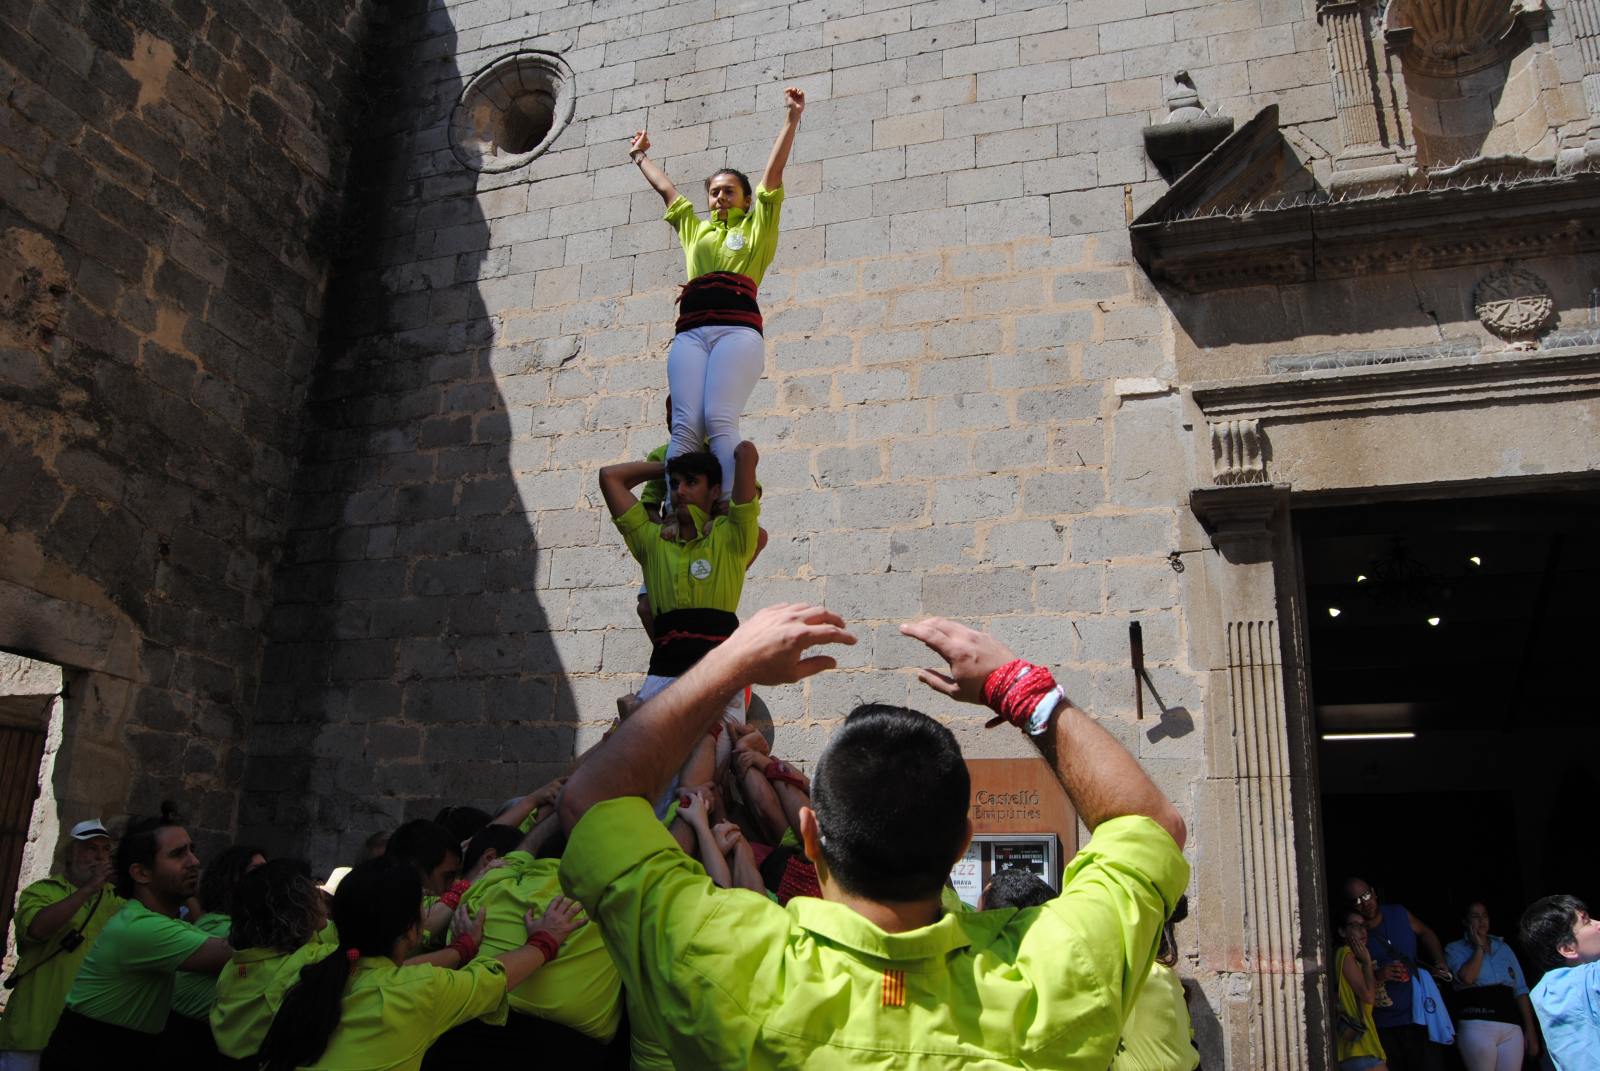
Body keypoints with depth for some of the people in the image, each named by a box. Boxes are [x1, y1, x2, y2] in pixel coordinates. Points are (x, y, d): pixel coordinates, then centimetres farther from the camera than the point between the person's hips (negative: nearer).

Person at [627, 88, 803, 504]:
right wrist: (640, 157, 59)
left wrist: (792, 119, 11)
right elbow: (665, 187, 46)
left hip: (737, 328, -3)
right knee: (685, 427, -16)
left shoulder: (757, 225, 22)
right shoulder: (694, 227, 32)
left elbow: (774, 172, 16)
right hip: (690, 332, 3)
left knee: (719, 420, -23)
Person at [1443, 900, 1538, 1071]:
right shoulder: (1454, 949, 6)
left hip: (1511, 1026, 4)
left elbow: (1520, 990, 16)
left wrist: (1530, 1029, 10)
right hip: (1477, 1025, -4)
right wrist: (1479, 947, -2)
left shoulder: (1504, 948, 18)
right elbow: (1467, 977, -14)